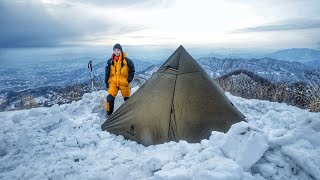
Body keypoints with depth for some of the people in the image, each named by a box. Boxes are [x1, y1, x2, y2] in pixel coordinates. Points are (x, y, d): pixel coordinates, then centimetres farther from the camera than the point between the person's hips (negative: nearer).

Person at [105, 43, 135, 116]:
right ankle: (109, 113, 9)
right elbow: (107, 72, 6)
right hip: (113, 83, 1)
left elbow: (132, 70, 1)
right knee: (110, 98, -10)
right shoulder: (110, 61, -1)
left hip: (124, 83, -1)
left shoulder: (126, 60, -9)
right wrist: (107, 82, 5)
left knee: (127, 98, 12)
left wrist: (129, 79, -4)